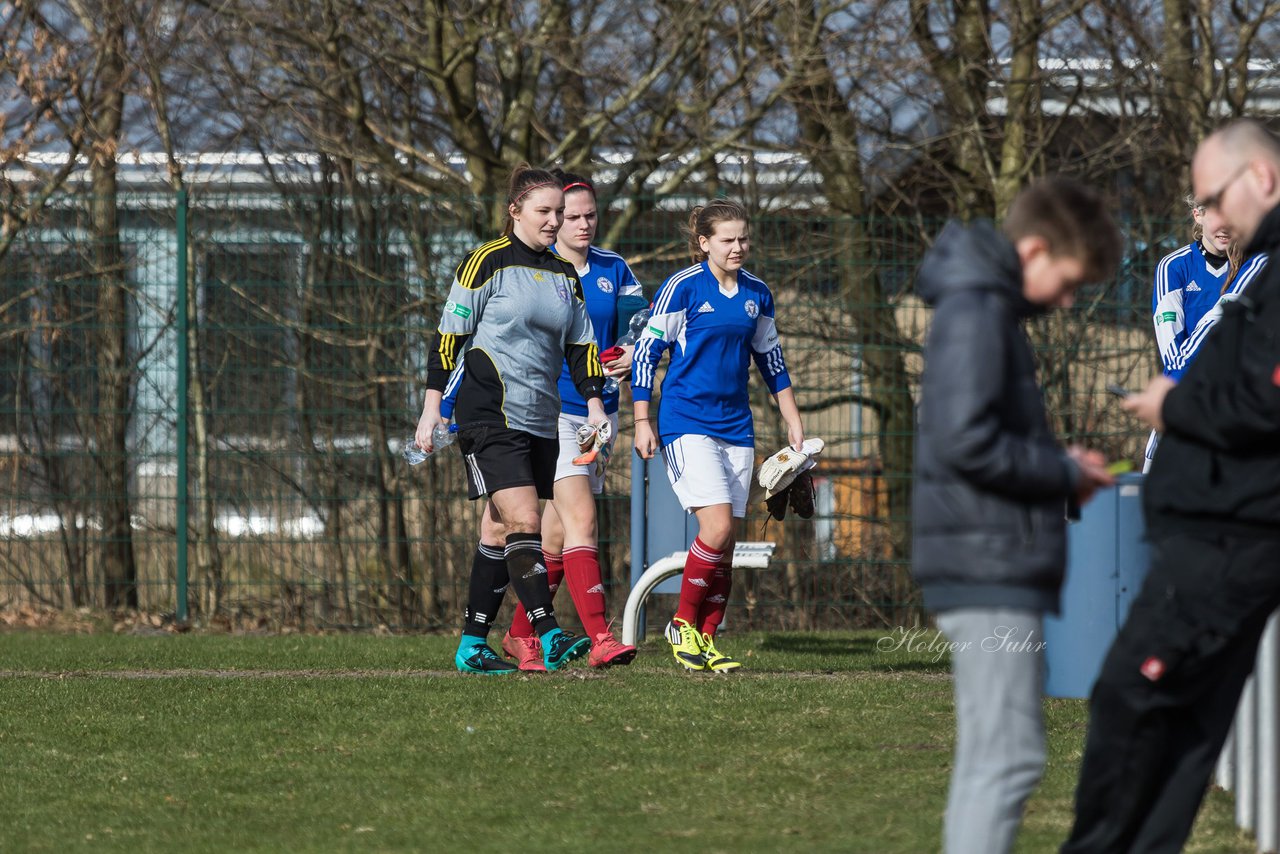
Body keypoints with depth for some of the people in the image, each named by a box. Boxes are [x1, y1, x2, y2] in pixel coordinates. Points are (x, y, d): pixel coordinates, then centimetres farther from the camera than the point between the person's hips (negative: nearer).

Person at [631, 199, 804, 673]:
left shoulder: (756, 293, 9)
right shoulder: (682, 287, -8)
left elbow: (769, 356, 22)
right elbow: (646, 350, -5)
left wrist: (792, 418, 21)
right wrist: (642, 421, -9)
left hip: (736, 426, 6)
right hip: (687, 423, -6)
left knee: (725, 543, 2)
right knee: (717, 527, -18)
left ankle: (705, 639, 9)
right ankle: (683, 624, -2)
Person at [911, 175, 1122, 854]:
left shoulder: (986, 310, 18)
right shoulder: (976, 313, -13)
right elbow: (969, 442, -23)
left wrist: (1060, 468, 9)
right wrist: (1065, 472, -10)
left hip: (991, 570, 11)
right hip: (989, 566, -11)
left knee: (985, 759, 14)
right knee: (1007, 756, -12)